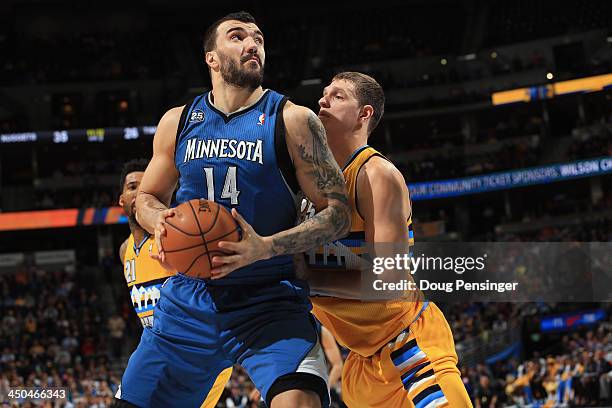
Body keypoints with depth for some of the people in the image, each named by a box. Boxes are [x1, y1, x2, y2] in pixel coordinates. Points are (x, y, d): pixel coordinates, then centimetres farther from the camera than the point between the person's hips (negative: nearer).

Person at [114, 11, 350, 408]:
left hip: (270, 300, -4)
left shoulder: (293, 120, -4)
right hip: (189, 297, 4)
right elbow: (148, 198, 20)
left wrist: (266, 248, -23)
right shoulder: (177, 122, 7)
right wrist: (160, 222, -6)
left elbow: (338, 213, -7)